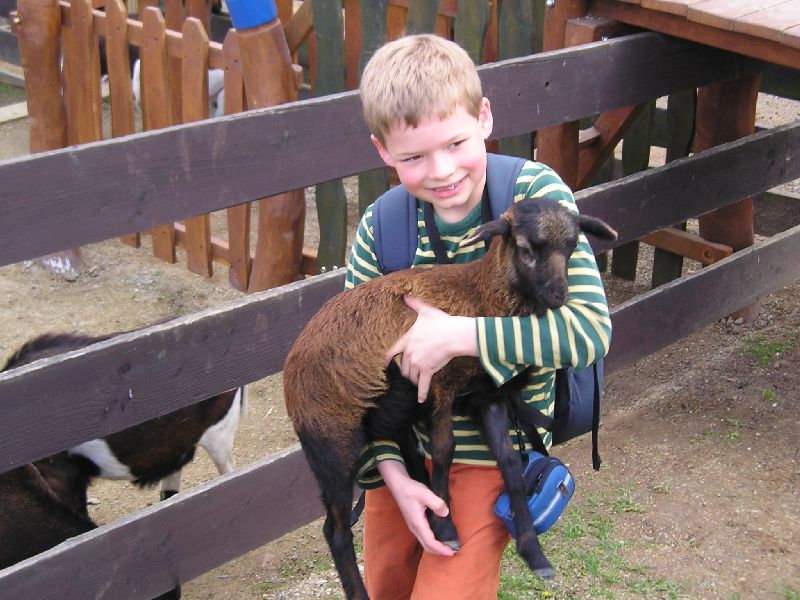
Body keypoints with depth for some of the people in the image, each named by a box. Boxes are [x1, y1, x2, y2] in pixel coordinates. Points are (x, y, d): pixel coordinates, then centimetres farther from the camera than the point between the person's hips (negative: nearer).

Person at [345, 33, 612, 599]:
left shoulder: (536, 195, -18)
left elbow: (592, 327, -25)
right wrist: (391, 470, -14)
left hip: (493, 454, -3)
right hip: (402, 446, 4)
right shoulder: (380, 229, -10)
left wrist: (460, 335, -30)